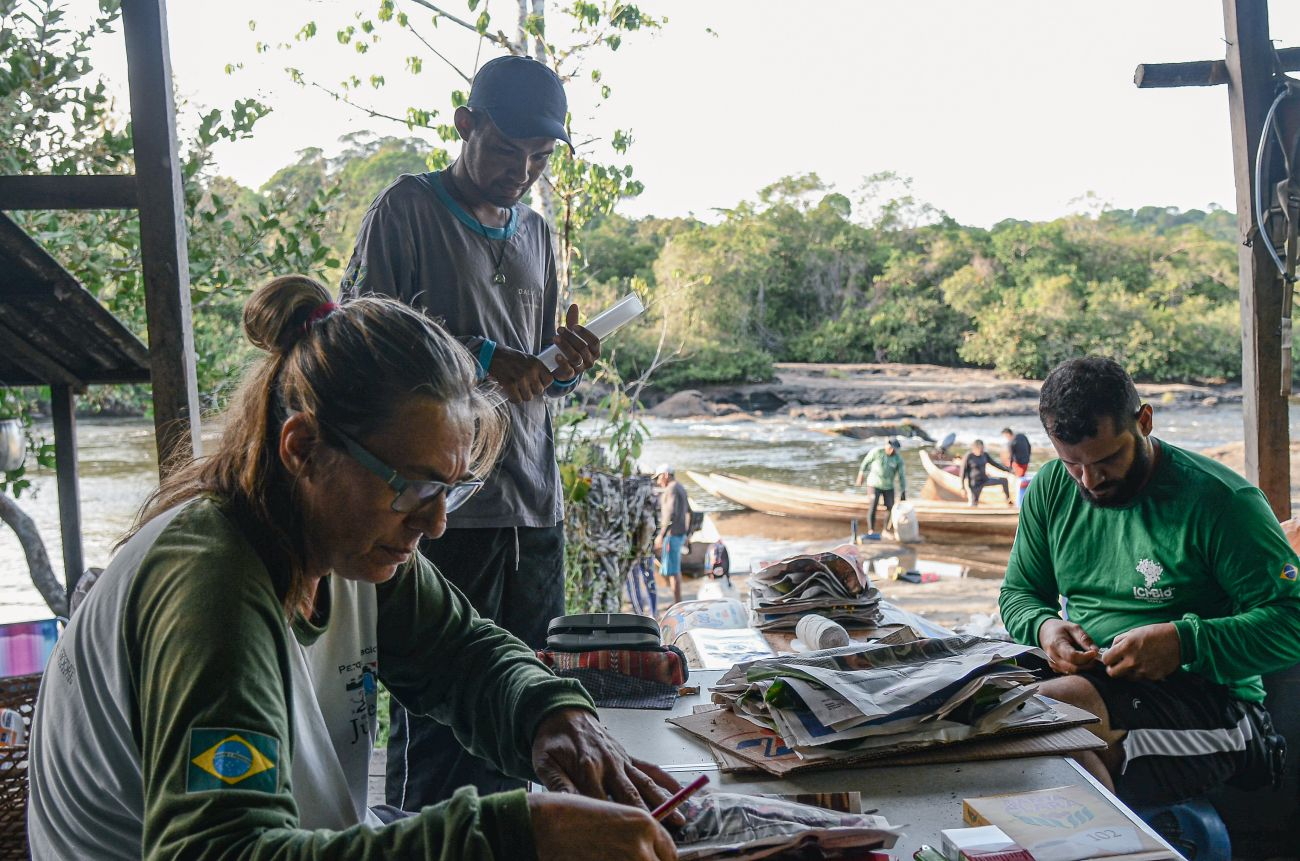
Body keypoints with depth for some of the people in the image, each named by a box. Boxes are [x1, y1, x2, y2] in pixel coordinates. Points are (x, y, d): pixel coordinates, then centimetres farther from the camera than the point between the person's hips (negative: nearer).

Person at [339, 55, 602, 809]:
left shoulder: (537, 234, 19)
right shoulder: (409, 209, 1)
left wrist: (564, 366, 0)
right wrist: (478, 357, -14)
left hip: (536, 506, 6)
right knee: (434, 716, -3)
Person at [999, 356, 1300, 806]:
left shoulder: (1219, 500, -9)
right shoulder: (1052, 486, 7)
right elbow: (1018, 592, 17)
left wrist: (1184, 642, -24)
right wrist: (1044, 626, -7)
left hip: (1207, 699, -5)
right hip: (1087, 679, 5)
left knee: (1058, 703, -34)